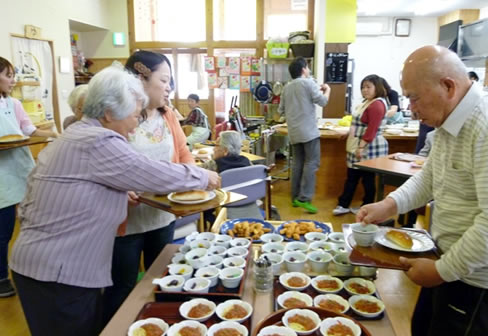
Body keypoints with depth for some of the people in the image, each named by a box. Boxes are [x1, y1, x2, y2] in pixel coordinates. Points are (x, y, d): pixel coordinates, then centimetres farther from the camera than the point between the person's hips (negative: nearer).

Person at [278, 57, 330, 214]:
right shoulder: (308, 83, -6)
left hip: (294, 131, 7)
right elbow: (322, 101, -5)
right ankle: (304, 198, -12)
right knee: (311, 163, -5)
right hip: (308, 130, -6)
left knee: (297, 163, 11)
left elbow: (281, 110, 15)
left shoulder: (286, 87, 11)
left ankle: (295, 197, 15)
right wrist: (327, 90, 13)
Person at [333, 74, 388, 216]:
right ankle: (343, 205, 19)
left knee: (368, 179, 2)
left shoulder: (377, 104, -17)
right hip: (358, 146, 10)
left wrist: (361, 146, -26)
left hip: (369, 148, -10)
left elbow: (372, 129, -24)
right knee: (352, 176, 12)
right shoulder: (367, 102, 15)